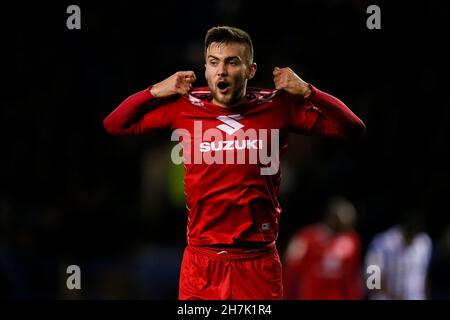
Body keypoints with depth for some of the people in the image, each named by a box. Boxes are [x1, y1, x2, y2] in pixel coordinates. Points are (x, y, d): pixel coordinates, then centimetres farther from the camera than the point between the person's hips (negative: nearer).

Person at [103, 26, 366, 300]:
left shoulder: (278, 107, -2)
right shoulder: (185, 108, 1)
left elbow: (352, 128, 0)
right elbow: (114, 125, 10)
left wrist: (306, 91, -9)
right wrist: (156, 92, -1)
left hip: (259, 263, -1)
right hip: (201, 263, 1)